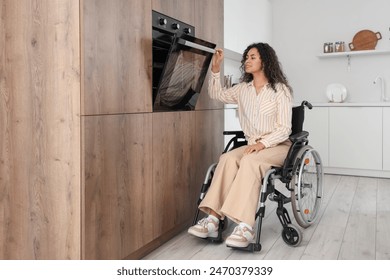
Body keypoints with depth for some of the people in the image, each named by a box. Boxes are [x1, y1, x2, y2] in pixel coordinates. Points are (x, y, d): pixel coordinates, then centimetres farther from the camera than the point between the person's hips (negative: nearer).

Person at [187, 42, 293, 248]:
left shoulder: (280, 90, -4)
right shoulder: (243, 89, 12)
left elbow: (284, 129, -10)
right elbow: (216, 94, 21)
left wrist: (263, 143, -25)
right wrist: (215, 68, 9)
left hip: (278, 146, -4)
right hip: (253, 145, 5)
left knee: (250, 161, -36)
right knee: (227, 158, -28)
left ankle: (245, 226, -44)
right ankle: (213, 219, -37)